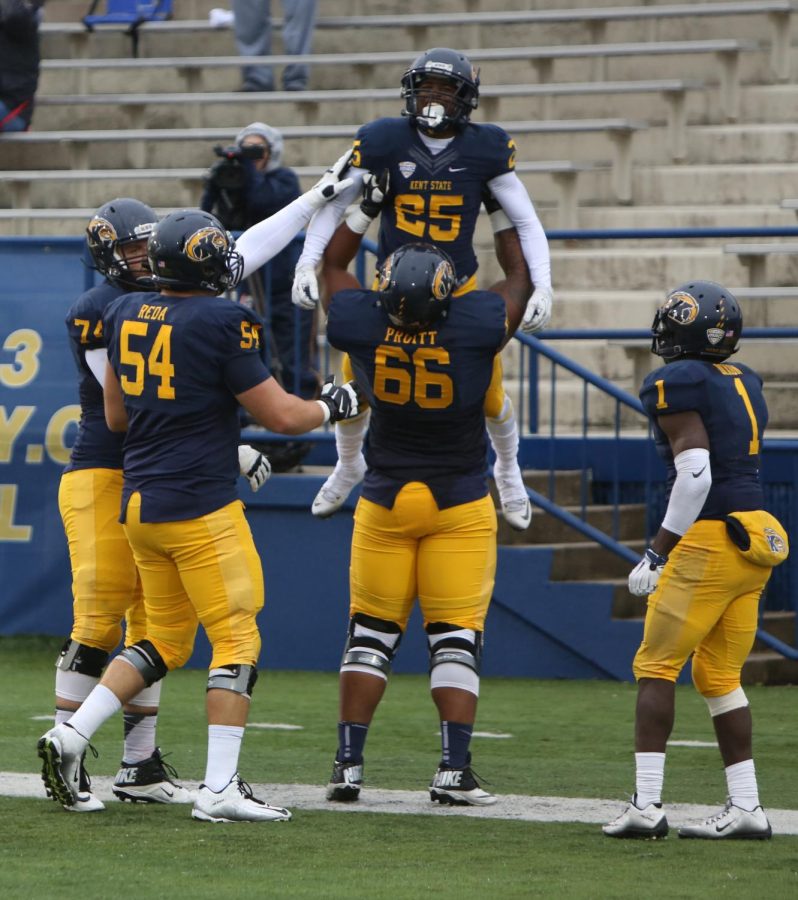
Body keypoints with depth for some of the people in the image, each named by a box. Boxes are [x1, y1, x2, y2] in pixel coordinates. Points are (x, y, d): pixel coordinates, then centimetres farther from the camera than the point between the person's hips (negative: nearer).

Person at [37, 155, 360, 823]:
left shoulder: (126, 313, 8)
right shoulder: (222, 323, -12)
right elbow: (281, 416, -7)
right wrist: (334, 405, 12)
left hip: (140, 504, 7)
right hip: (200, 506, -7)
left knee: (164, 642, 18)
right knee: (238, 640, -1)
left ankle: (70, 737, 5)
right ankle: (220, 789, -5)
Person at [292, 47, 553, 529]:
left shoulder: (485, 149, -12)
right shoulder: (385, 140, -12)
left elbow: (527, 223, -6)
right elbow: (334, 203, -4)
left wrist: (543, 288, -16)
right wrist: (307, 264, -15)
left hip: (459, 291, 0)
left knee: (489, 394, 4)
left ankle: (508, 471, 37)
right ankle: (349, 465, 37)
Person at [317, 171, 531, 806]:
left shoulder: (364, 326, -14)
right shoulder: (476, 327, -19)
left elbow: (333, 263, 7)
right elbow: (522, 275, 2)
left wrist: (367, 200, 12)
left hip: (386, 500, 2)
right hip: (459, 502, -2)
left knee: (372, 630, 9)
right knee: (457, 635, 0)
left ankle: (349, 764, 6)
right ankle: (455, 770, -5)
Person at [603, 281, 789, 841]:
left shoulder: (677, 386, -10)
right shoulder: (744, 385, 16)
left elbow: (695, 477, -18)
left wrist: (657, 553, -12)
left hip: (710, 541, -8)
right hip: (757, 537, 8)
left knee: (657, 668, -2)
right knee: (720, 676, 14)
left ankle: (647, 805, -8)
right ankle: (746, 807, 12)